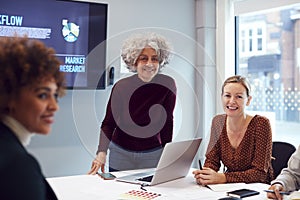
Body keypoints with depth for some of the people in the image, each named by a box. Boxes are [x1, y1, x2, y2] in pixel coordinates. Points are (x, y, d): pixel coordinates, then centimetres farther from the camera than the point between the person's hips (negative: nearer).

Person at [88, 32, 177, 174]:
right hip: (121, 154, 0)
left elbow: (167, 121, -1)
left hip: (153, 156, 0)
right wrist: (102, 152, -20)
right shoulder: (121, 87, -11)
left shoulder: (168, 85, -10)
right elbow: (108, 123, -7)